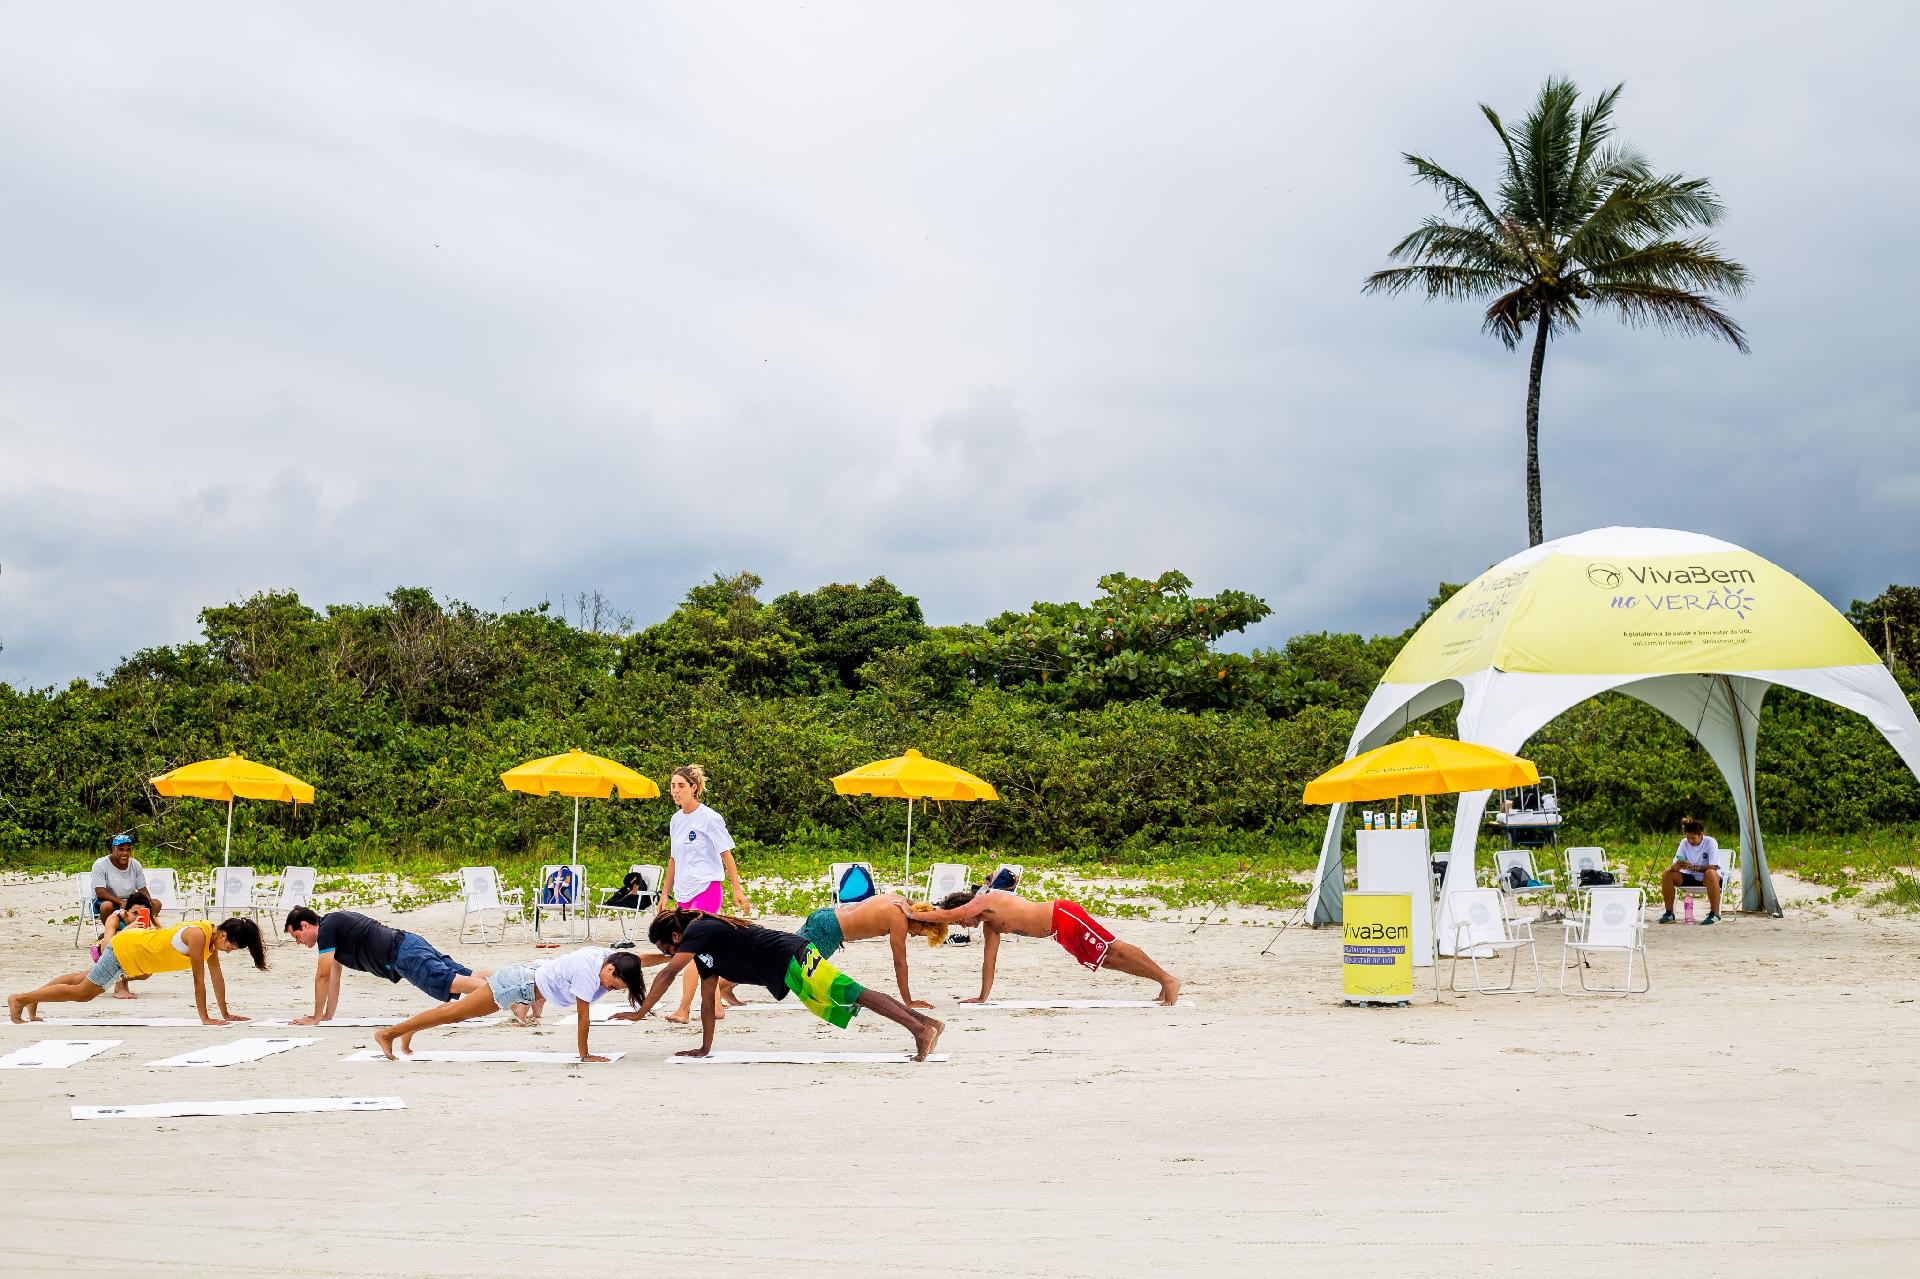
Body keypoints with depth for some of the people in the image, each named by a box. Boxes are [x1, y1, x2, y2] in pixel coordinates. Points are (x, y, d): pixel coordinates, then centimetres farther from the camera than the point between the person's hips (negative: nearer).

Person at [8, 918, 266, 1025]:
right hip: (126, 947, -8)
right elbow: (199, 980, -30)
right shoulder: (198, 935, -32)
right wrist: (205, 1018, -26)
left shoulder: (213, 937, -6)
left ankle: (33, 998, 39)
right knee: (83, 993, 3)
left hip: (137, 942, 8)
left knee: (87, 981, 24)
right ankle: (20, 999, 14)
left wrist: (225, 1014, 3)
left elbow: (217, 977, 1)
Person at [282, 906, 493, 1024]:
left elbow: (323, 976, -1)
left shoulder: (326, 928, -2)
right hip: (411, 943, 9)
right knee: (471, 977, 0)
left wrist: (315, 1018, 7)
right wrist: (328, 1015, 33)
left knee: (450, 982, -27)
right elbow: (334, 974, 33)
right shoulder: (335, 924, 27)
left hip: (403, 956, -9)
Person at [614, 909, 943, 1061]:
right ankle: (926, 1022, -2)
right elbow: (708, 999, 24)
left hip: (794, 959, -9)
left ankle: (920, 1027, -26)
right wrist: (705, 1047, 23)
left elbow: (669, 972, -15)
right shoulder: (703, 952, 22)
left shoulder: (699, 930, -7)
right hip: (787, 978, 9)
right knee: (842, 1010, 3)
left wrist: (641, 1012, -11)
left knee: (852, 993, -18)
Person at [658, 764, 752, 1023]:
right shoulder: (676, 820, 12)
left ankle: (684, 1009, -15)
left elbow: (726, 856, -6)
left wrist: (737, 890, -7)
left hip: (706, 890, -7)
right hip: (684, 894, 7)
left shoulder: (710, 818, -8)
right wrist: (665, 894, 18)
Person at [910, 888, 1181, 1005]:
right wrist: (982, 997, 17)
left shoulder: (986, 900, -11)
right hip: (1062, 934, 9)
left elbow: (948, 914, -21)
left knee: (1114, 950, -9)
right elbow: (988, 961, 19)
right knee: (1106, 960, 11)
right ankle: (1163, 981, 15)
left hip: (1066, 917, -9)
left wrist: (914, 914, -13)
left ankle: (1168, 979, -6)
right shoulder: (990, 926, 16)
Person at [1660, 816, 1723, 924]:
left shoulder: (1710, 842, -15)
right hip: (1691, 878, 5)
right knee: (1668, 873, -18)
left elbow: (1713, 867, -25)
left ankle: (1715, 914, -31)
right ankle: (1669, 913, -10)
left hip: (1707, 878, -5)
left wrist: (1693, 867, -39)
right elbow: (1675, 865, -6)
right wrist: (1676, 866, -33)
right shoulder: (1684, 843, -2)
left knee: (1711, 873, -40)